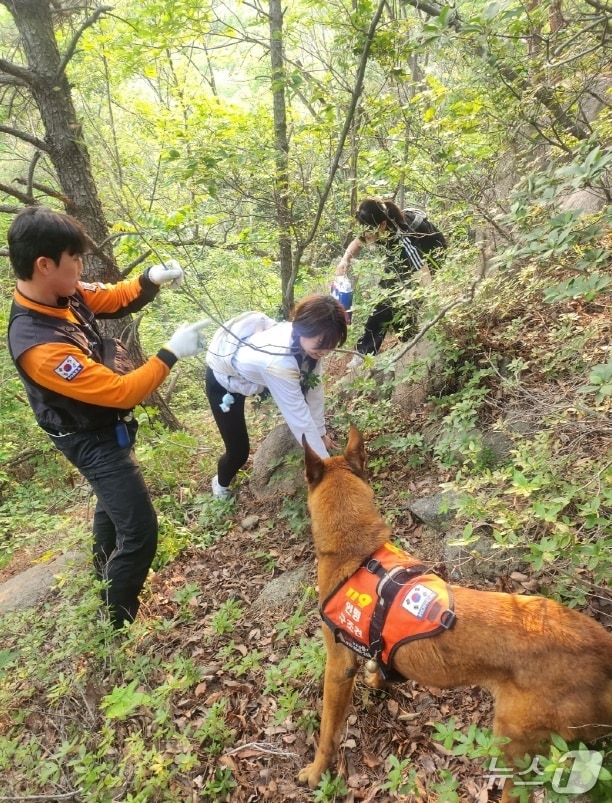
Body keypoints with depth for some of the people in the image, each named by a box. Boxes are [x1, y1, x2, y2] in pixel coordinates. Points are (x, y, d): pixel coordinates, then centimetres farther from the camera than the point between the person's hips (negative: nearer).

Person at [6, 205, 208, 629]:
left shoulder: (63, 293, -13)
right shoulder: (39, 345, -38)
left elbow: (113, 299, 3)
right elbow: (120, 390, -33)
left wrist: (150, 279, -16)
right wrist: (171, 353, -28)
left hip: (105, 427, 10)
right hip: (96, 441, -10)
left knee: (114, 502, 32)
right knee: (139, 530, -2)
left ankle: (106, 573, 59)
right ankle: (118, 620, 21)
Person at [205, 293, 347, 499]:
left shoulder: (305, 339, -23)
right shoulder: (278, 361, -44)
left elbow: (313, 387, -11)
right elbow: (300, 418, -37)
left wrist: (321, 432, -4)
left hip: (252, 370, 7)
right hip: (223, 380, -6)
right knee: (239, 451, -3)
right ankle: (222, 483, 30)